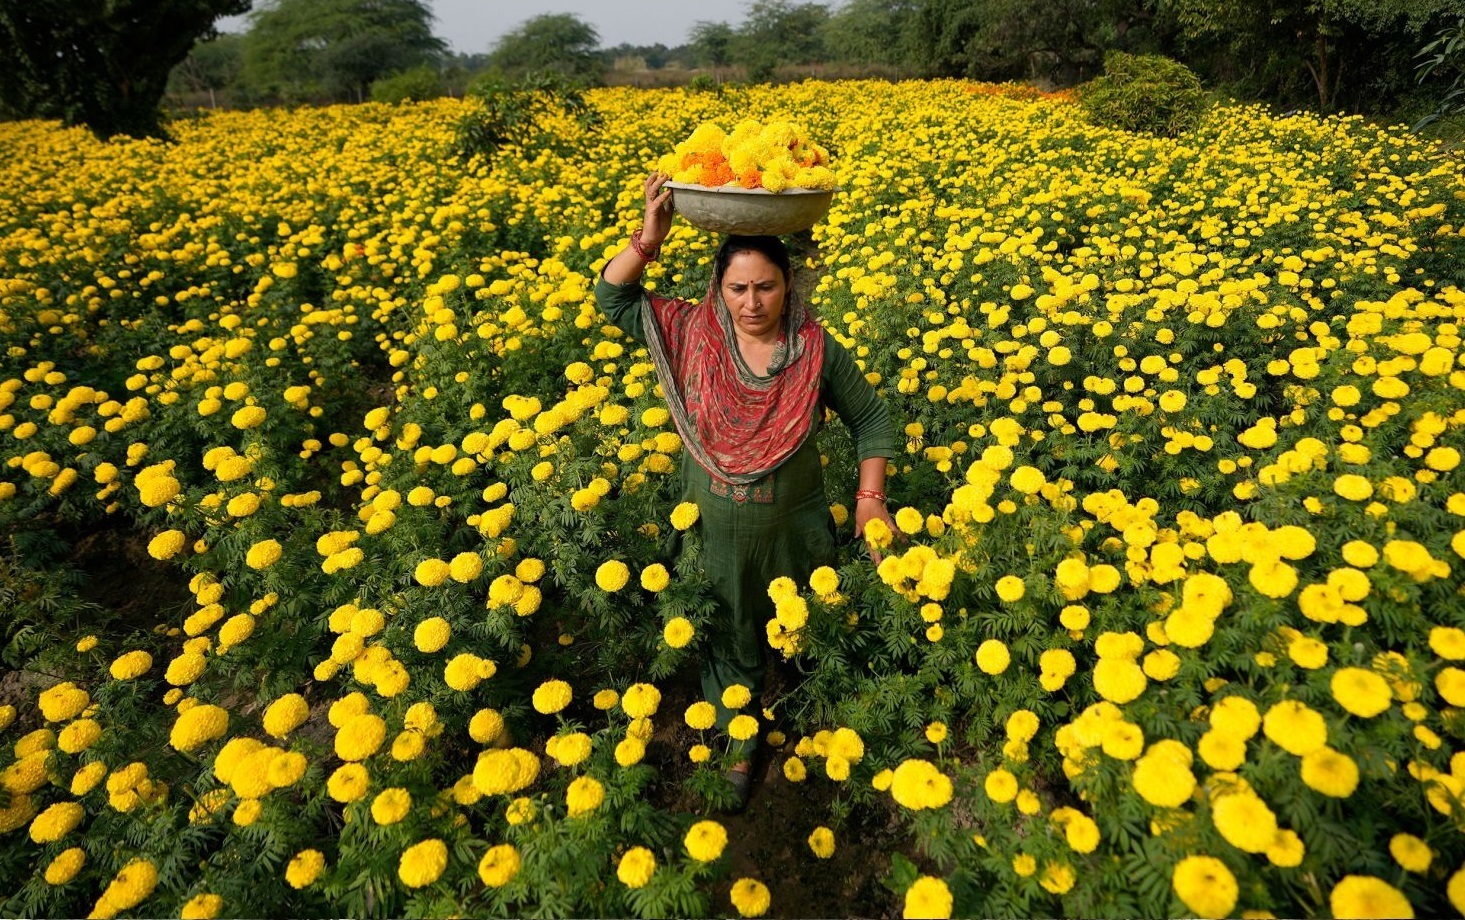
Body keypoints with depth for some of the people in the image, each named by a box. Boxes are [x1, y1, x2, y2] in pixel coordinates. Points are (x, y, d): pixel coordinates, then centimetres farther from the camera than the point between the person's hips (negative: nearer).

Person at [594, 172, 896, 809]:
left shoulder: (817, 349, -13)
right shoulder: (692, 334, -12)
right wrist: (650, 236, -21)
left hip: (795, 529, 0)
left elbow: (871, 419, -2)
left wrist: (870, 498, -9)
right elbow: (613, 297, -6)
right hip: (718, 532, 0)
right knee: (730, 643, 20)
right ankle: (739, 747, 46)